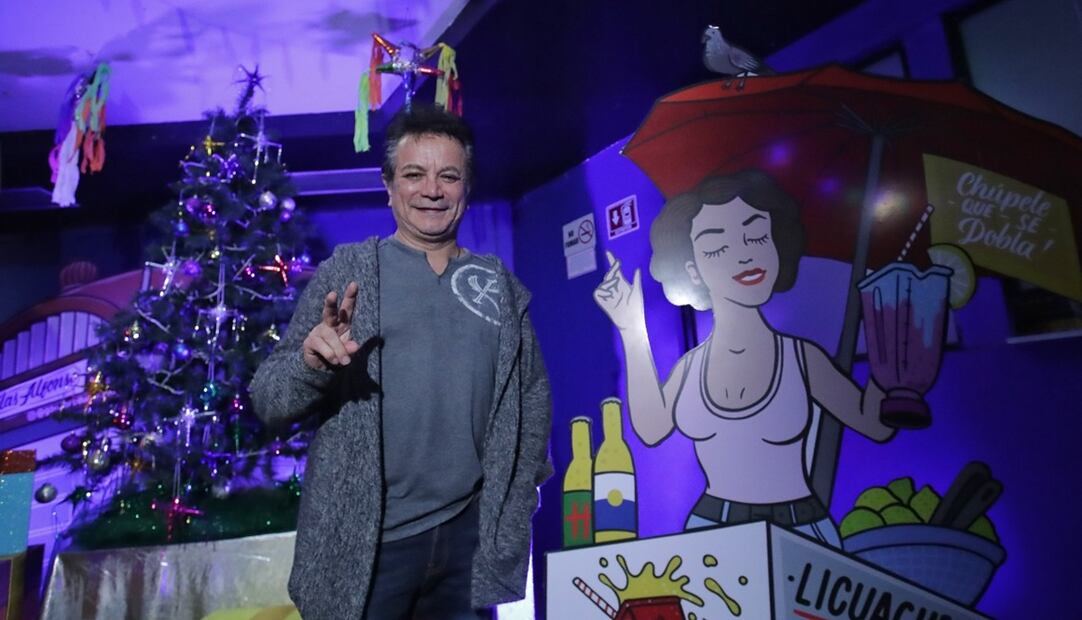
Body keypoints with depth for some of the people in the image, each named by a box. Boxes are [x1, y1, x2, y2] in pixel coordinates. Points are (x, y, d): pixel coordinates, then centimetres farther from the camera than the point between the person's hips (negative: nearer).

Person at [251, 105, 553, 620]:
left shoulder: (501, 284, 4)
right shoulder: (346, 269, -3)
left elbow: (533, 393, 12)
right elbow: (267, 400, -5)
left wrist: (517, 497, 9)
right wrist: (312, 362, -25)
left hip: (470, 536, 3)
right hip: (364, 543, -2)